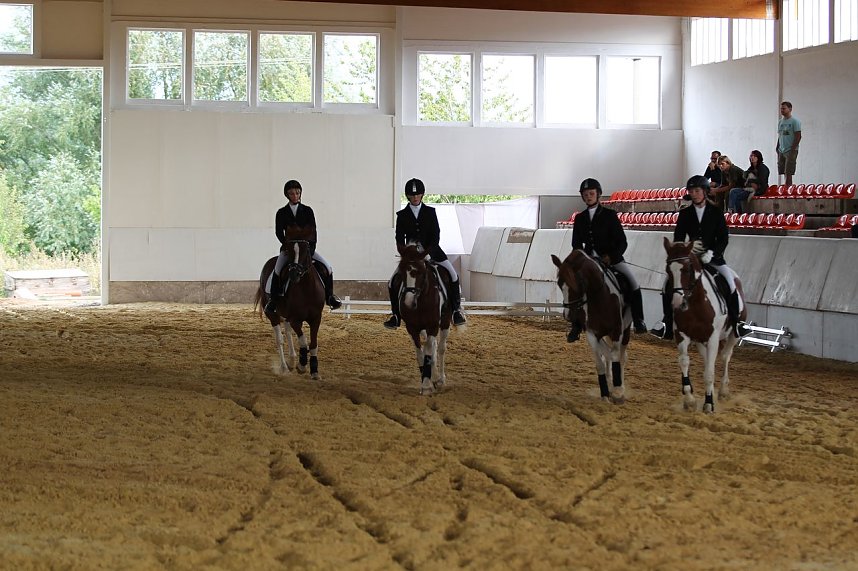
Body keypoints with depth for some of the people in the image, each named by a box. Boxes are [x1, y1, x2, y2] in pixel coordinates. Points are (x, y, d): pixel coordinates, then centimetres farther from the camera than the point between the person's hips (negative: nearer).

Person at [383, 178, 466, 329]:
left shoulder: (430, 212, 1)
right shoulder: (402, 215, 2)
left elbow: (436, 235, -5)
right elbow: (399, 238, 0)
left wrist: (426, 252, -18)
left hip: (431, 251, -1)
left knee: (453, 276, -18)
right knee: (393, 283, -10)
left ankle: (456, 310, -3)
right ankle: (396, 316, 5)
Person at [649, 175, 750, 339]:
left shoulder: (716, 212, 0)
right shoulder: (685, 213, 5)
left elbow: (723, 238, -3)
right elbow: (678, 239, 5)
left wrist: (712, 252, -20)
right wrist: (689, 247, -16)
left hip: (713, 256, -2)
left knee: (731, 281, -22)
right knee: (668, 282, -13)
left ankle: (735, 324, -11)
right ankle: (667, 325, -5)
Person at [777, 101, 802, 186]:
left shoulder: (795, 121, -7)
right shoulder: (780, 122, 15)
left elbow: (798, 136, -12)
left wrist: (792, 150, -17)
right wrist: (777, 148, 13)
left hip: (790, 151, -7)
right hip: (781, 151, 7)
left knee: (788, 173, -11)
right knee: (783, 173, 8)